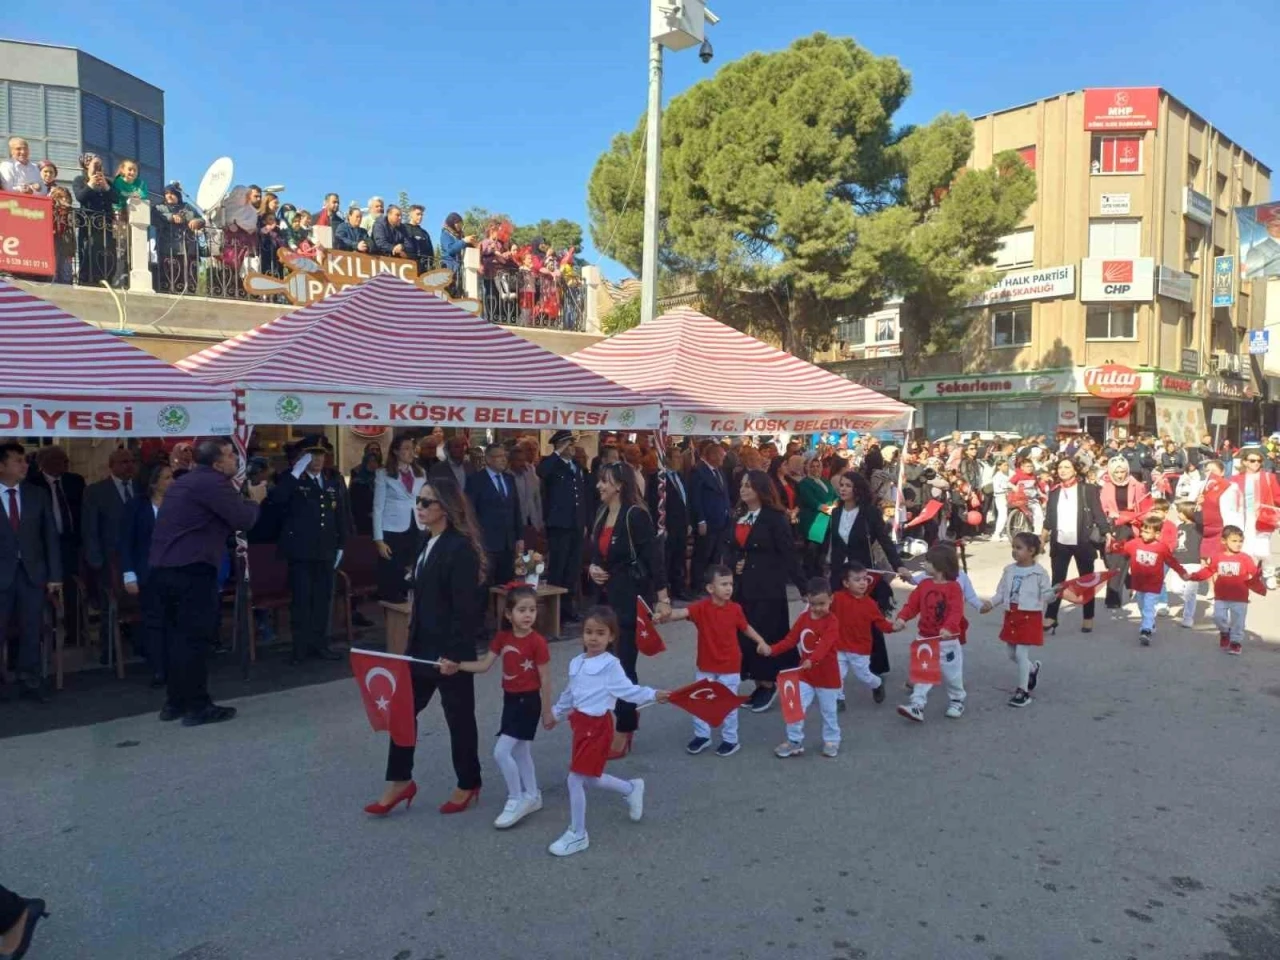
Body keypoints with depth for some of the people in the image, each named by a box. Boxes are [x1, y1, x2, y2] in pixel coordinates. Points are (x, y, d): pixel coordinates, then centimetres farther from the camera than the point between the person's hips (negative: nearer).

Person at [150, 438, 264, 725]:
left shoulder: (186, 482, 21)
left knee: (178, 636, 15)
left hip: (165, 568, 10)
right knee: (195, 638, -3)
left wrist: (241, 496, 21)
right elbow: (243, 520, -13)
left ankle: (176, 702, 23)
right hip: (192, 569, -10)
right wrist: (254, 499, 5)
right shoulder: (213, 483, -10)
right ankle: (197, 706, 2)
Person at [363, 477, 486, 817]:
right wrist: (414, 638, 17)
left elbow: (466, 609, -21)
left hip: (451, 650, -9)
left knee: (459, 717, 7)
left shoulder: (460, 548, -19)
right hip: (423, 645, 9)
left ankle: (468, 785, 26)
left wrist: (453, 653, -21)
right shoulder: (429, 543, 9)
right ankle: (400, 781, 26)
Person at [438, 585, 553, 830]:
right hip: (510, 699, 7)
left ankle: (516, 800, 7)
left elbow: (545, 680, -13)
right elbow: (485, 665, 0)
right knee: (519, 750, 18)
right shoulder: (502, 637, -1)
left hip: (528, 701, -7)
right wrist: (456, 666, -13)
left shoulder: (537, 642, -18)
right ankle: (532, 796, 35)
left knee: (501, 752, -10)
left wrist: (547, 712, -8)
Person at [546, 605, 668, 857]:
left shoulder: (611, 665, -15)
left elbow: (628, 690, -20)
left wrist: (653, 695, -34)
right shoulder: (577, 663, 7)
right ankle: (632, 789, 42)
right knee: (589, 779, 16)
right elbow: (570, 694, 21)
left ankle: (577, 835, 15)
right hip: (581, 723, 8)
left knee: (576, 779, -3)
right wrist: (556, 713, 32)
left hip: (597, 726, -7)